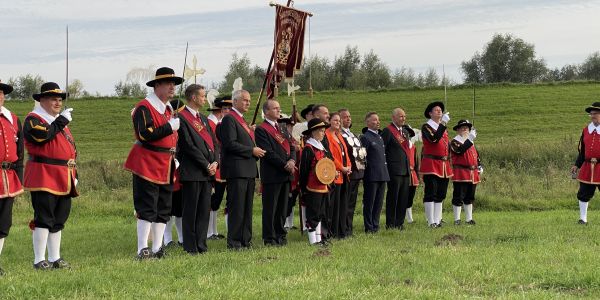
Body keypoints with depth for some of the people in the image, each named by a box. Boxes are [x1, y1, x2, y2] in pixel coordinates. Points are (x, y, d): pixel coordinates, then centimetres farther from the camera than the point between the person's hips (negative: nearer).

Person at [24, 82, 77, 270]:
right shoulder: (33, 119, -5)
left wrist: (74, 175, 20)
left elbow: (71, 149, 25)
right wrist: (61, 121, -18)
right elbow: (42, 136, -27)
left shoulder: (60, 121, 21)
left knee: (59, 220, 11)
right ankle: (39, 261, -6)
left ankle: (55, 258, 18)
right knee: (44, 219, -9)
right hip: (44, 179, -8)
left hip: (64, 180, 8)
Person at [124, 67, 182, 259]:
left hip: (166, 168, 9)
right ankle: (142, 250, -7)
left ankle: (157, 248, 15)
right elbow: (145, 135, -25)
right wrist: (169, 127, -23)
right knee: (147, 209, -9)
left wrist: (174, 157, 15)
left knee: (163, 209, 10)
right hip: (148, 166, -9)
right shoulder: (145, 108, -12)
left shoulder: (169, 109, 18)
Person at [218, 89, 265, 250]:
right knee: (236, 207, -8)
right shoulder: (229, 119, -9)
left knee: (247, 207, 10)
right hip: (236, 169, -10)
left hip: (248, 169, 10)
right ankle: (234, 242, -5)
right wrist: (252, 151, -16)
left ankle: (245, 240, 14)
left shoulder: (242, 120, 22)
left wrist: (256, 152, 10)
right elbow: (230, 144, -18)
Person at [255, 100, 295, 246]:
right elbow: (268, 152, -15)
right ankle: (269, 238, 1)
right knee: (270, 208, -2)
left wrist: (292, 160, -7)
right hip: (272, 175, -8)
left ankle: (280, 235, 18)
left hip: (286, 174, 8)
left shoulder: (282, 129, 19)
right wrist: (285, 165, -17)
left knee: (282, 207, 11)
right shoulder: (261, 130, -7)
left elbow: (291, 147, 14)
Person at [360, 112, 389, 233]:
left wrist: (385, 172, 17)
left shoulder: (380, 137, 17)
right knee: (369, 202, -2)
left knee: (379, 203, 11)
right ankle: (369, 228, 2)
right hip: (371, 176, -8)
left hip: (382, 175, 8)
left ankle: (375, 225, 17)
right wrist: (365, 173, -14)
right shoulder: (365, 137, -9)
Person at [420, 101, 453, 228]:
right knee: (430, 194, -8)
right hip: (431, 165, -8)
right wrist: (443, 124, -27)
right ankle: (431, 222, -8)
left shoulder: (443, 127, 18)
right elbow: (434, 139, -24)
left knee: (440, 195, 9)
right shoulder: (426, 127, -6)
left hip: (444, 167, 8)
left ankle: (437, 220, 13)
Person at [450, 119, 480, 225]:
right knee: (458, 197, -6)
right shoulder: (455, 142, -7)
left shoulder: (471, 142, 19)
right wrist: (470, 139, -34)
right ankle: (457, 219, -1)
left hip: (472, 174, 8)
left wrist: (479, 166, 13)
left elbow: (476, 155, 28)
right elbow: (460, 150, -27)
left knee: (469, 197, 13)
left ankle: (469, 218, 20)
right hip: (460, 174, -8)